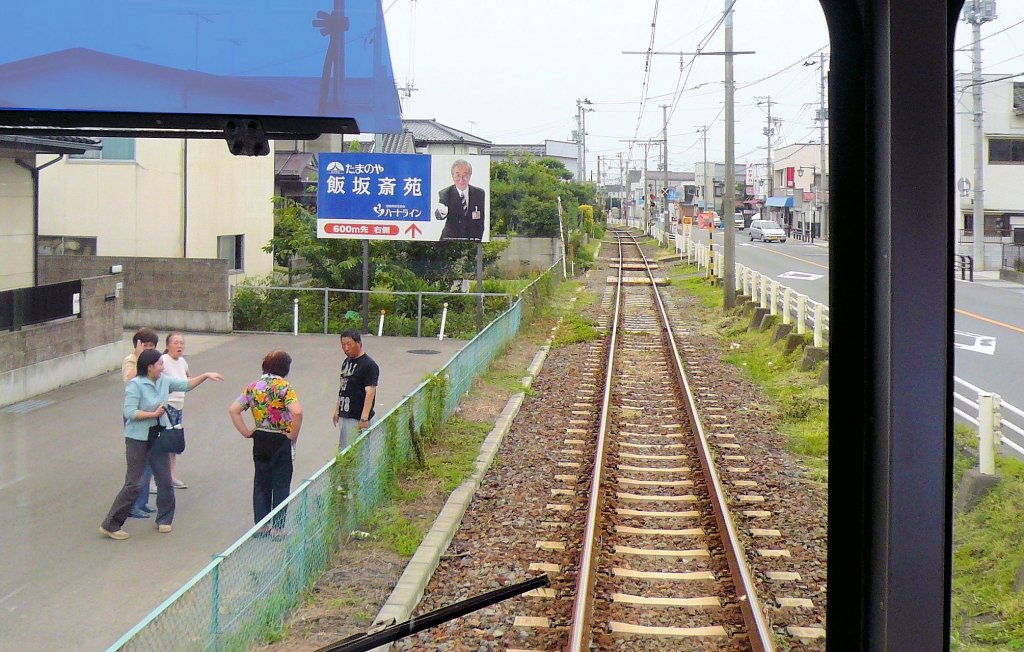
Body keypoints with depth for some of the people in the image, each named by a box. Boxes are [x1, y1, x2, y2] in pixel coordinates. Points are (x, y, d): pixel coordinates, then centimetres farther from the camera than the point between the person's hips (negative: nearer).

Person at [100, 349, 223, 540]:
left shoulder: (164, 381, 5)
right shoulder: (135, 385, -17)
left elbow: (186, 385, 18)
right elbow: (130, 413, -22)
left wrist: (205, 376, 10)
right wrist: (154, 414, -17)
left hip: (157, 437, 7)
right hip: (138, 438, -7)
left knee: (165, 480, 9)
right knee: (133, 484, -6)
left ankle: (164, 520, 26)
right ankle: (110, 525, 3)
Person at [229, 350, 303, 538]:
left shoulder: (253, 386, 2)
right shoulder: (284, 387, -15)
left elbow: (233, 410, 0)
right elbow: (297, 412, -28)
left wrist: (246, 432, 3)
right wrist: (293, 435, -15)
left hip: (260, 440, 5)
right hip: (282, 441, -5)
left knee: (261, 483, 14)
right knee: (281, 485, 6)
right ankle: (277, 527, 10)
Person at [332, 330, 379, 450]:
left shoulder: (369, 365, -14)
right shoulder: (346, 362, 15)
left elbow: (370, 392, -20)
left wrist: (364, 418, -27)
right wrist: (337, 410, 22)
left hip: (357, 417, -9)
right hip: (344, 415, 9)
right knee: (342, 450, 12)